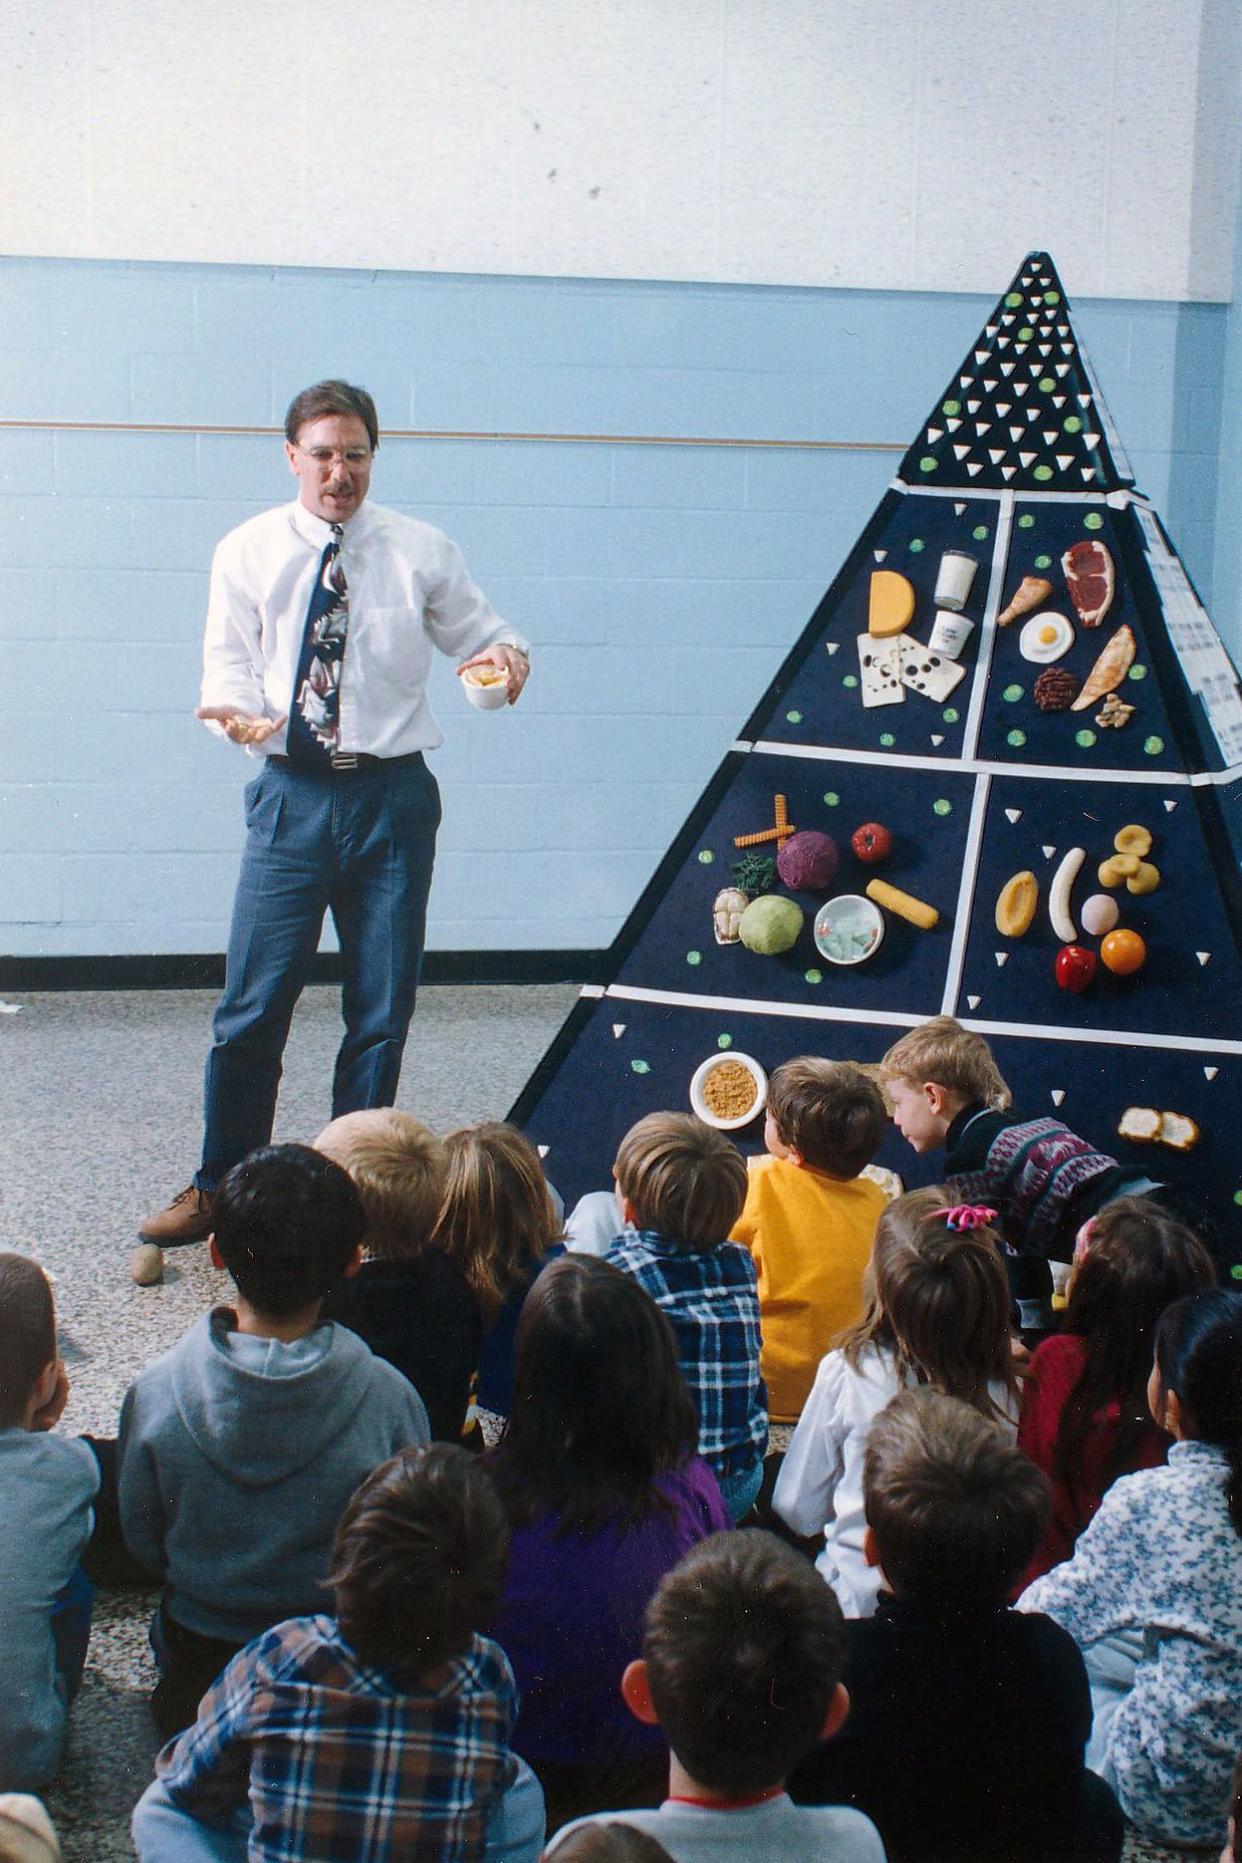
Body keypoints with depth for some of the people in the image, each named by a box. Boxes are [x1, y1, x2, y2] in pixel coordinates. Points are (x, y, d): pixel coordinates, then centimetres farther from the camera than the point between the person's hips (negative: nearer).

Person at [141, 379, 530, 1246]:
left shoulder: (423, 552, 5)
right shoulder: (249, 552, 5)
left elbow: (483, 636, 12)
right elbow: (230, 663, 3)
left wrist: (506, 656, -12)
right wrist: (237, 708, -19)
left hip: (394, 794, 1)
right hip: (294, 793, -1)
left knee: (383, 1009, 6)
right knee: (254, 1004, -2)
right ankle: (218, 1187, 14)